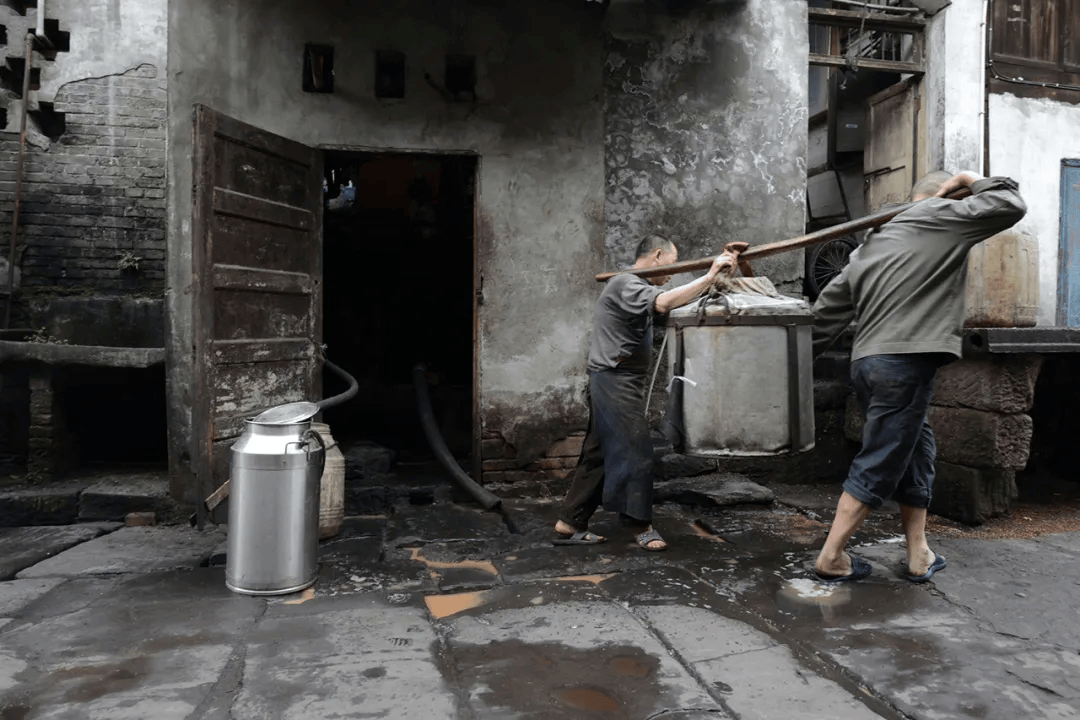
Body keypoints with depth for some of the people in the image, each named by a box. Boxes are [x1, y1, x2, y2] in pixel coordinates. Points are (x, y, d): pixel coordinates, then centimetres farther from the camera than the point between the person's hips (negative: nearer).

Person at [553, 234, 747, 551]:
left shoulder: (636, 287, 21)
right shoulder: (625, 284, -15)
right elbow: (665, 303, -30)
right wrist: (711, 274, -32)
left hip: (620, 383, 11)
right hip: (615, 381, -11)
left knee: (598, 454, 12)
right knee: (634, 452, -4)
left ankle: (569, 524, 18)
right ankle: (641, 525, 8)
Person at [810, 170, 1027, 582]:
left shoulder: (874, 241, 24)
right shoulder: (941, 219, 4)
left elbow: (829, 308, 19)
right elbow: (1011, 206, 6)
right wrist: (974, 181, 21)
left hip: (866, 361, 8)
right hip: (905, 362, -8)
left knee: (916, 454, 18)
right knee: (877, 467, -1)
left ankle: (919, 555, 24)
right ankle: (831, 559, 5)